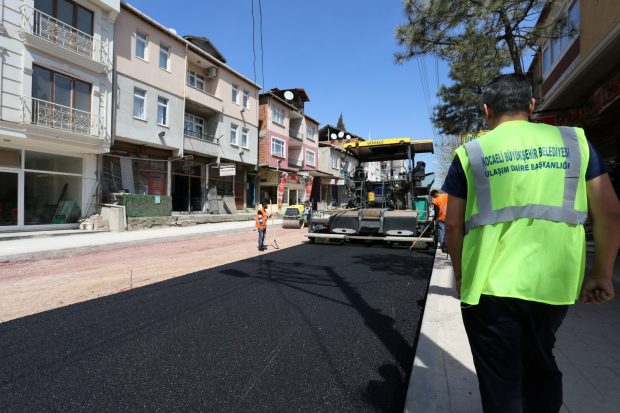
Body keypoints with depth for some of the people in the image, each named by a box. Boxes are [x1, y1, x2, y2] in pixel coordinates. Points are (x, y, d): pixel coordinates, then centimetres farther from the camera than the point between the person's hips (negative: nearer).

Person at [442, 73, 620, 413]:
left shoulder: (470, 153, 0)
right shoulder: (574, 141, 6)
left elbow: (453, 224, -1)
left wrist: (461, 274, 12)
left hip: (490, 284, -3)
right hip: (553, 283, 4)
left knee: (500, 382, 12)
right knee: (540, 365, 28)